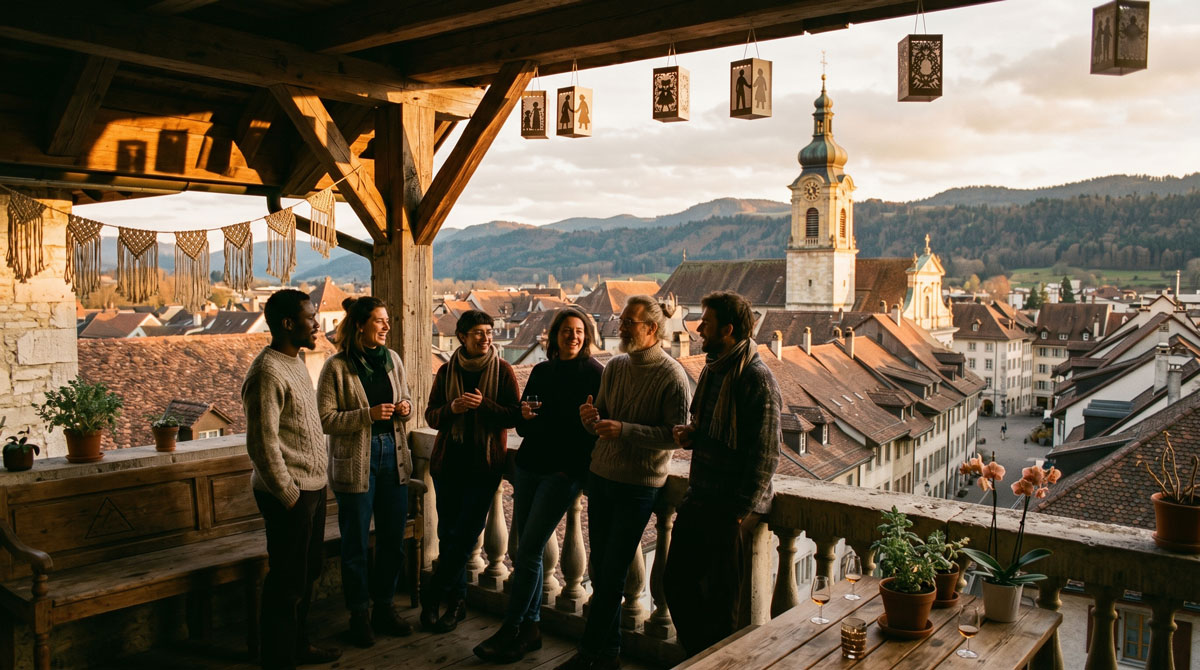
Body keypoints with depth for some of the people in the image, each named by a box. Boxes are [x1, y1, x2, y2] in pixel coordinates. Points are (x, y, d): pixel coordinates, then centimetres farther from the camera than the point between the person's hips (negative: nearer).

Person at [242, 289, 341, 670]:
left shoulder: (296, 364, 12)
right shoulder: (267, 372, -18)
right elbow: (263, 445, -21)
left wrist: (315, 485, 15)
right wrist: (289, 496, -17)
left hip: (312, 487, 9)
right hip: (290, 494, -9)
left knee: (307, 573, 19)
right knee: (287, 582, 1)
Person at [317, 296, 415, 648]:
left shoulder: (393, 359, 5)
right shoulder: (337, 367, -10)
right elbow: (325, 419, -12)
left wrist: (405, 407, -5)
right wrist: (368, 415, -22)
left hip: (393, 455, 5)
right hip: (355, 462, -5)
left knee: (393, 539, 11)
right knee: (356, 543, 7)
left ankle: (384, 609, 28)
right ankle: (359, 616, 23)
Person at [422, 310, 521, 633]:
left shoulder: (502, 370, -2)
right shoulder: (446, 371, 5)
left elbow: (515, 415, -6)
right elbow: (431, 416, 5)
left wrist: (483, 404, -21)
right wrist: (452, 407, -16)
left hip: (485, 463, -3)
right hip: (448, 461, 3)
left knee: (465, 535, -3)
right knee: (448, 534, 7)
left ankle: (431, 595, 12)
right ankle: (456, 601, 21)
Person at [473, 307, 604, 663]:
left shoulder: (595, 374, -5)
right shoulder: (541, 371, 11)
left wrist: (574, 468, -11)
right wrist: (524, 415, -5)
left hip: (563, 473, -6)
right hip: (529, 466, 6)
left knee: (528, 552, -6)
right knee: (527, 550, 8)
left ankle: (510, 630, 4)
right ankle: (530, 628, 18)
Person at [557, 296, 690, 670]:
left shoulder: (672, 376, -11)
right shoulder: (614, 367, 8)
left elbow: (675, 435, -17)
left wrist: (624, 430, -23)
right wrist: (592, 419, -10)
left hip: (639, 485, -6)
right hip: (601, 476, 6)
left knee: (612, 574, 0)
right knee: (600, 570, 11)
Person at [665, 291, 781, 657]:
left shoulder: (758, 379, -17)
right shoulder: (712, 369, 11)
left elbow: (766, 454, -19)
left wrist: (741, 510, -19)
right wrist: (691, 435, 3)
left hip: (732, 507, -9)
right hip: (698, 499, 9)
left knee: (721, 603, 5)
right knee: (677, 584, 16)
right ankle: (697, 657, 33)